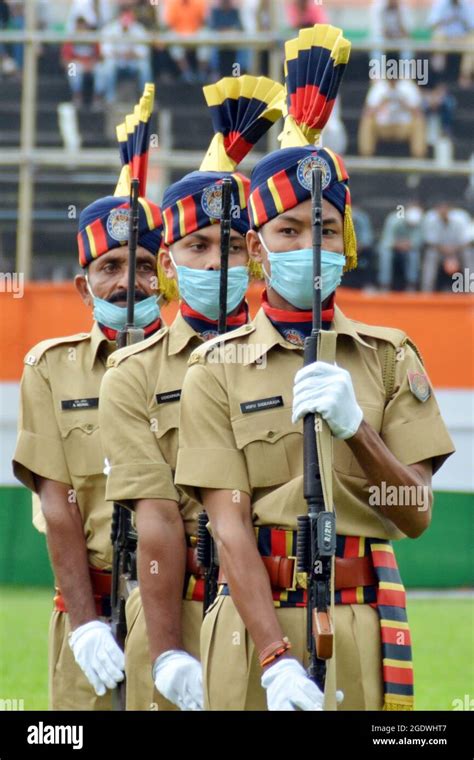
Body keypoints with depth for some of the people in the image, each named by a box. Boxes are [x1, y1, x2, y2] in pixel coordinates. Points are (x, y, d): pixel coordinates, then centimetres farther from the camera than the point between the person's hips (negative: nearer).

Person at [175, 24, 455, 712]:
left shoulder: (390, 358, 8)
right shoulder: (218, 370, 1)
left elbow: (417, 515, 1)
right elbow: (230, 525, -8)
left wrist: (354, 427, -16)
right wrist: (278, 661, -20)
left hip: (363, 625, 2)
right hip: (255, 621, -1)